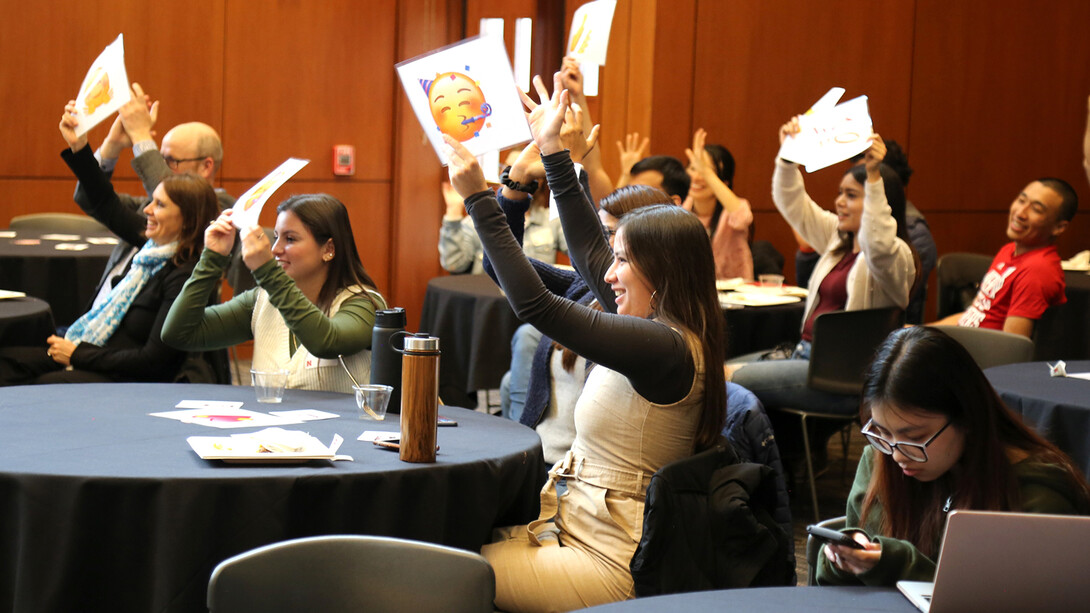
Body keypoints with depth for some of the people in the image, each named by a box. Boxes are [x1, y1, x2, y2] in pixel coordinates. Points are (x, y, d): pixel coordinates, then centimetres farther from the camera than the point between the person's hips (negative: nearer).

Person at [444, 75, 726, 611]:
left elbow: (535, 305, -23)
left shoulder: (664, 348, -20)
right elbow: (588, 253, 20)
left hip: (611, 567, -10)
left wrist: (480, 199, -17)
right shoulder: (667, 335, 8)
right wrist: (552, 149, 24)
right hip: (580, 529, 10)